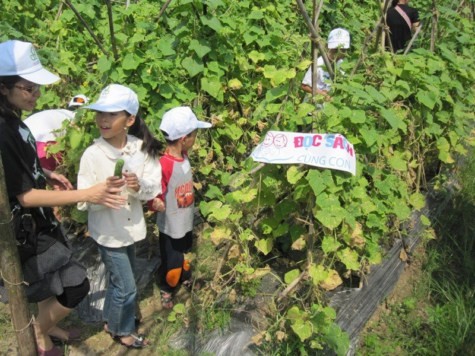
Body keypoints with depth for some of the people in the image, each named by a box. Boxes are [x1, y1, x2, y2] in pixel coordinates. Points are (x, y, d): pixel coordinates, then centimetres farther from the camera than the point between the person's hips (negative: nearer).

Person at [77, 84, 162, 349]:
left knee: (120, 281, 23)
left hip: (131, 226, 4)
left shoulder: (141, 148, -10)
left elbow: (154, 189, -7)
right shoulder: (92, 154, -19)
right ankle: (122, 330, 32)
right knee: (126, 286, 6)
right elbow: (83, 202, -17)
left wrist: (140, 186, -28)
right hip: (108, 231, -4)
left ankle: (112, 319, 48)